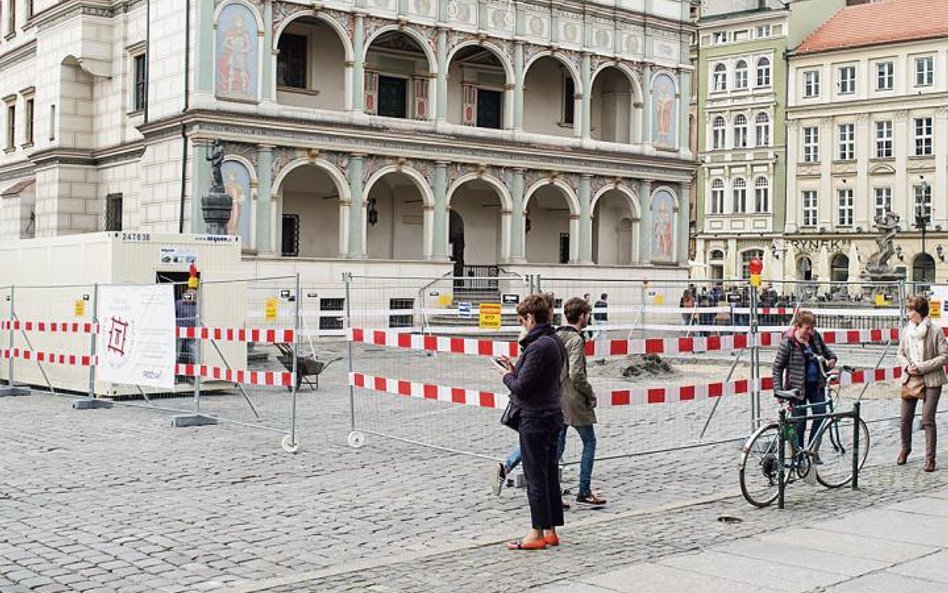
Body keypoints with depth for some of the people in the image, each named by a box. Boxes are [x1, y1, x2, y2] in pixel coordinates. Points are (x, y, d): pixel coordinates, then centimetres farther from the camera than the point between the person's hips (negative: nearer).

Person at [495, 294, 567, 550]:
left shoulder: (538, 346, -21)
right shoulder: (556, 342, 9)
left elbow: (521, 387, -21)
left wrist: (508, 376, -2)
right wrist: (515, 370, 9)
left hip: (535, 419, -9)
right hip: (553, 415, 9)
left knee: (535, 477, -1)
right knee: (550, 474, 13)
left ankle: (537, 533, 7)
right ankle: (551, 531, 20)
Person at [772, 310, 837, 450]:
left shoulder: (815, 336, 0)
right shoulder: (788, 343, -15)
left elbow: (824, 349, 22)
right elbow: (778, 367, -9)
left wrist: (832, 358, -1)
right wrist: (778, 390, -16)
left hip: (816, 385, 5)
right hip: (798, 387, -5)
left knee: (821, 414, -3)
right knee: (799, 422, 1)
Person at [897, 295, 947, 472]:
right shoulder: (906, 330, 2)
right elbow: (901, 353, 12)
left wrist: (922, 367, -16)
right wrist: (907, 366, -8)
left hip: (931, 380, -4)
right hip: (910, 378, 4)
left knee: (928, 420, -6)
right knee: (905, 419, 10)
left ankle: (930, 458, 5)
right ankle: (905, 449, 34)